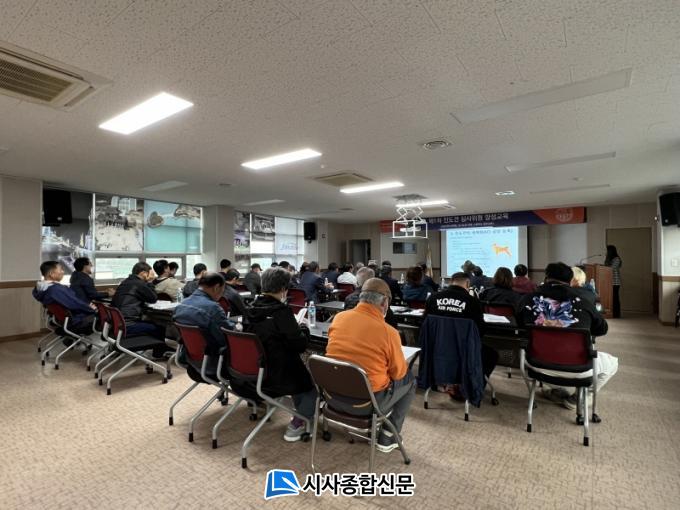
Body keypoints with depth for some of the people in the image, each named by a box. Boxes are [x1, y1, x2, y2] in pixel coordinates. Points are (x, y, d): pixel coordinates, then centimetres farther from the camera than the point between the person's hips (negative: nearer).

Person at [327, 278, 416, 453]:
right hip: (366, 402, -5)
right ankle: (387, 438, 25)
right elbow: (398, 373, -5)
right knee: (409, 380, 19)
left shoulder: (339, 318, -7)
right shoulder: (389, 332, -20)